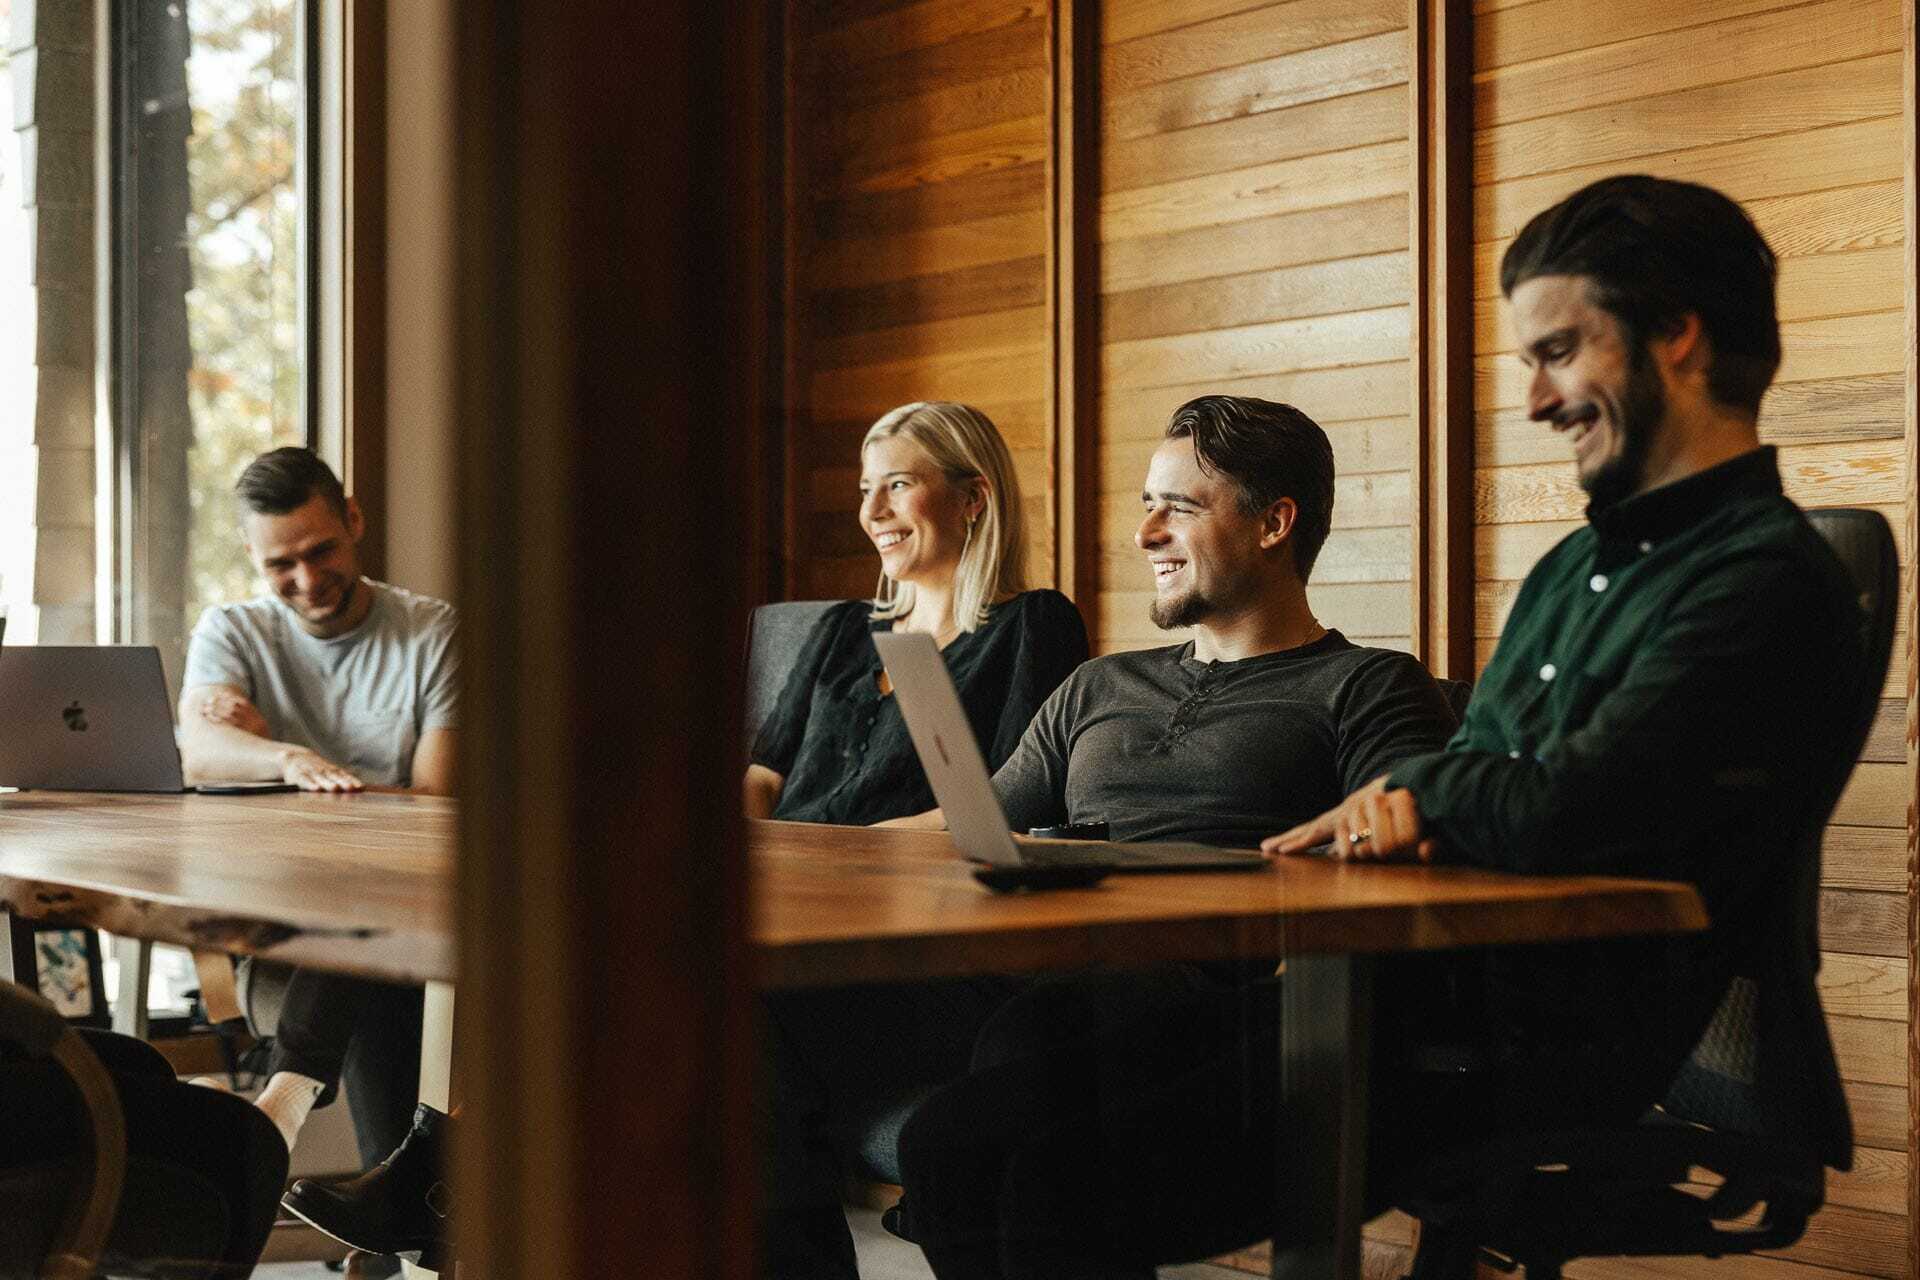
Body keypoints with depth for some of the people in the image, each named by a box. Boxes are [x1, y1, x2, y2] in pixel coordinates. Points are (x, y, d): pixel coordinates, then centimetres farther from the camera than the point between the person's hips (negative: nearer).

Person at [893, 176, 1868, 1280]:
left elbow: (1561, 812, -23)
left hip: (1540, 1060, -9)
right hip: (1414, 986, 9)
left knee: (1066, 1187, -21)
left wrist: (1420, 788, -1)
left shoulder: (1771, 580, -11)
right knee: (957, 1143, -1)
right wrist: (1407, 803, -3)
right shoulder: (1575, 568, 22)